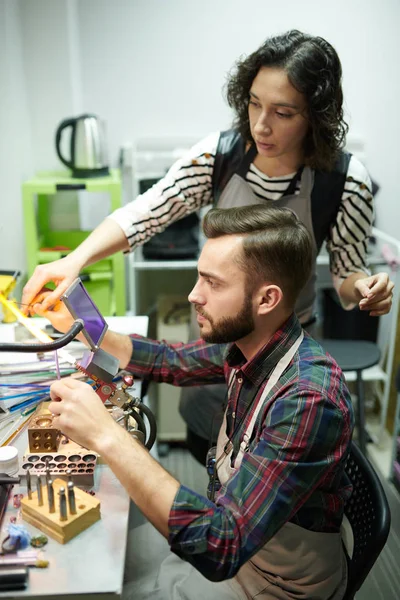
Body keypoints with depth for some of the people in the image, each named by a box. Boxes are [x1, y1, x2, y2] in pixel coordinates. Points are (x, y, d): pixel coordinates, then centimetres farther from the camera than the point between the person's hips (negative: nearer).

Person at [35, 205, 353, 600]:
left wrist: (107, 436, -40)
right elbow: (172, 361, 9)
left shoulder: (308, 399, -35)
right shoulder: (246, 344, -11)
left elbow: (220, 548, -38)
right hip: (229, 531, 6)